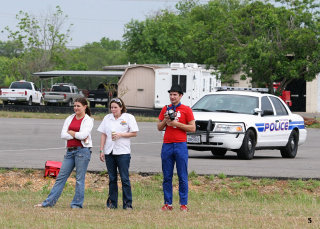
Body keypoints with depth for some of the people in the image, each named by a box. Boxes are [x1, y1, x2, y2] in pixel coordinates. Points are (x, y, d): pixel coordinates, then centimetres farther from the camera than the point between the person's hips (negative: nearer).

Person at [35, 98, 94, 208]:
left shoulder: (88, 120, -1)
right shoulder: (70, 119, 13)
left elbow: (83, 135, -16)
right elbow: (63, 135, 2)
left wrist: (70, 132, -3)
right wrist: (77, 135, -9)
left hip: (82, 150, -5)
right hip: (70, 150, 5)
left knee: (80, 178, -2)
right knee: (61, 176, 5)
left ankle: (77, 204, 4)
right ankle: (49, 202, 6)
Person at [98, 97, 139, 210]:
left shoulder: (128, 117, 2)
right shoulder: (107, 118, 12)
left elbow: (134, 133, 0)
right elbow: (103, 135, 12)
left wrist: (120, 135, -11)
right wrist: (101, 151, 7)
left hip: (123, 152, -4)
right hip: (109, 152, 4)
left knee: (124, 178, -5)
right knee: (112, 179, 6)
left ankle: (127, 204, -3)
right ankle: (112, 203, 11)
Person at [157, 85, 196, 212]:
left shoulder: (186, 110, 3)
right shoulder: (165, 109, 14)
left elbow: (192, 128, -2)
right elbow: (159, 128, 15)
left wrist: (177, 124, -10)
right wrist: (165, 121, -4)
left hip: (180, 145, -3)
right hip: (167, 145, 3)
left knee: (182, 177, -4)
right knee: (167, 177, 2)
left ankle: (183, 204, -1)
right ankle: (167, 203, 5)